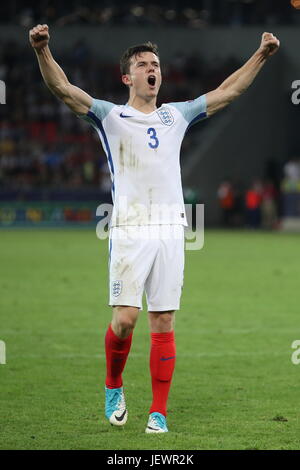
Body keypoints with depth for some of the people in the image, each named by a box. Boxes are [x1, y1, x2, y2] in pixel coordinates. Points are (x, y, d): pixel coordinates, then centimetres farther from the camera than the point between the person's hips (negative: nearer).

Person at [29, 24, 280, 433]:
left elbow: (228, 91, 22)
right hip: (130, 229, -3)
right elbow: (63, 88, -7)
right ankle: (114, 386, 14)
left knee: (164, 323, 1)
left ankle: (159, 411, 4)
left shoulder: (176, 115, 17)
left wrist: (262, 55, 16)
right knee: (125, 317, -12)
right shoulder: (110, 116, 6)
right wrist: (43, 51, -22)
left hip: (170, 228, 3)